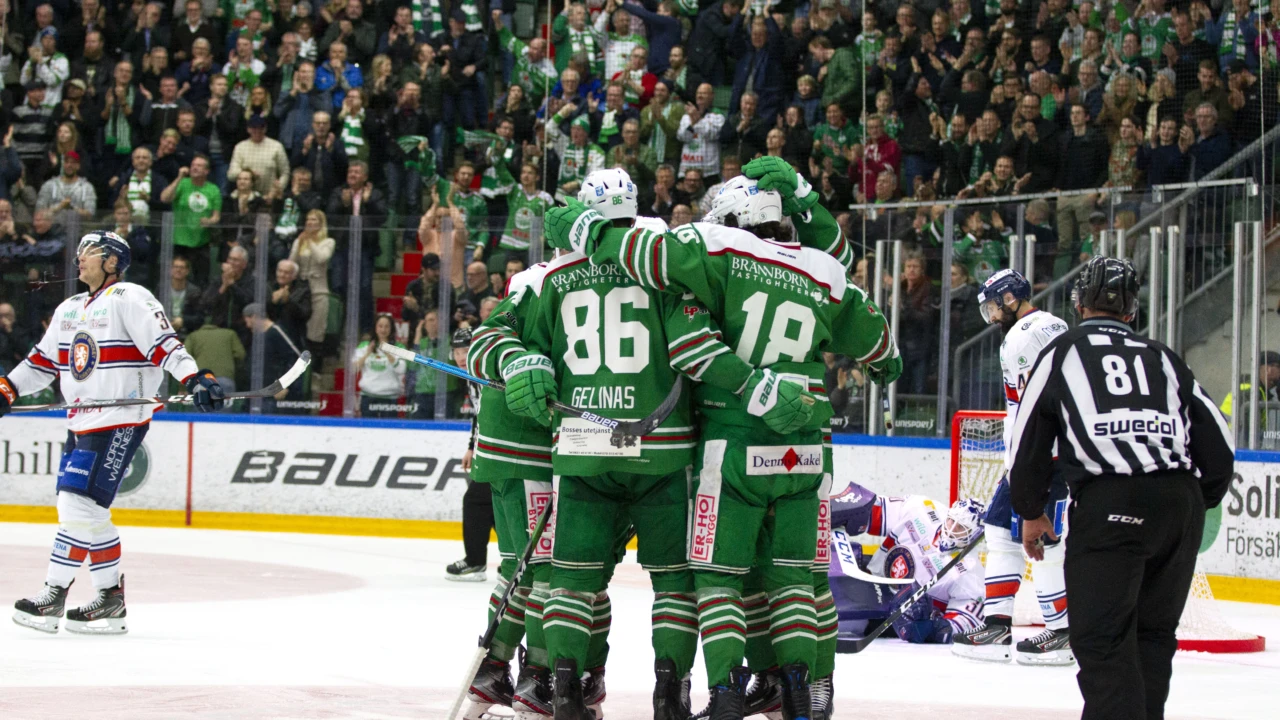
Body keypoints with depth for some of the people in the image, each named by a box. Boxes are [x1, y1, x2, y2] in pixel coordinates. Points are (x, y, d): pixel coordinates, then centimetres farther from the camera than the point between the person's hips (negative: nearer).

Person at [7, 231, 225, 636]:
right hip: (81, 423, 9)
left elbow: (163, 344, -17)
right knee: (86, 511, 7)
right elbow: (43, 361, 24)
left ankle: (54, 594, -10)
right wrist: (8, 389, 14)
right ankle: (111, 598, 12)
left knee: (80, 504, -13)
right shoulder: (69, 310, 19)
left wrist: (194, 378, -29)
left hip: (119, 423, -9)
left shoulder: (130, 300, -8)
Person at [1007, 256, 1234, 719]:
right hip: (1182, 504, 4)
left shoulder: (1062, 353, 11)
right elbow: (1217, 443, 17)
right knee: (1153, 634, 17)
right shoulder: (1162, 358, 20)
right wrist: (1200, 502, 30)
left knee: (1102, 636, -6)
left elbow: (1029, 440, 9)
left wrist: (1031, 512, 20)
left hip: (1110, 505, -4)